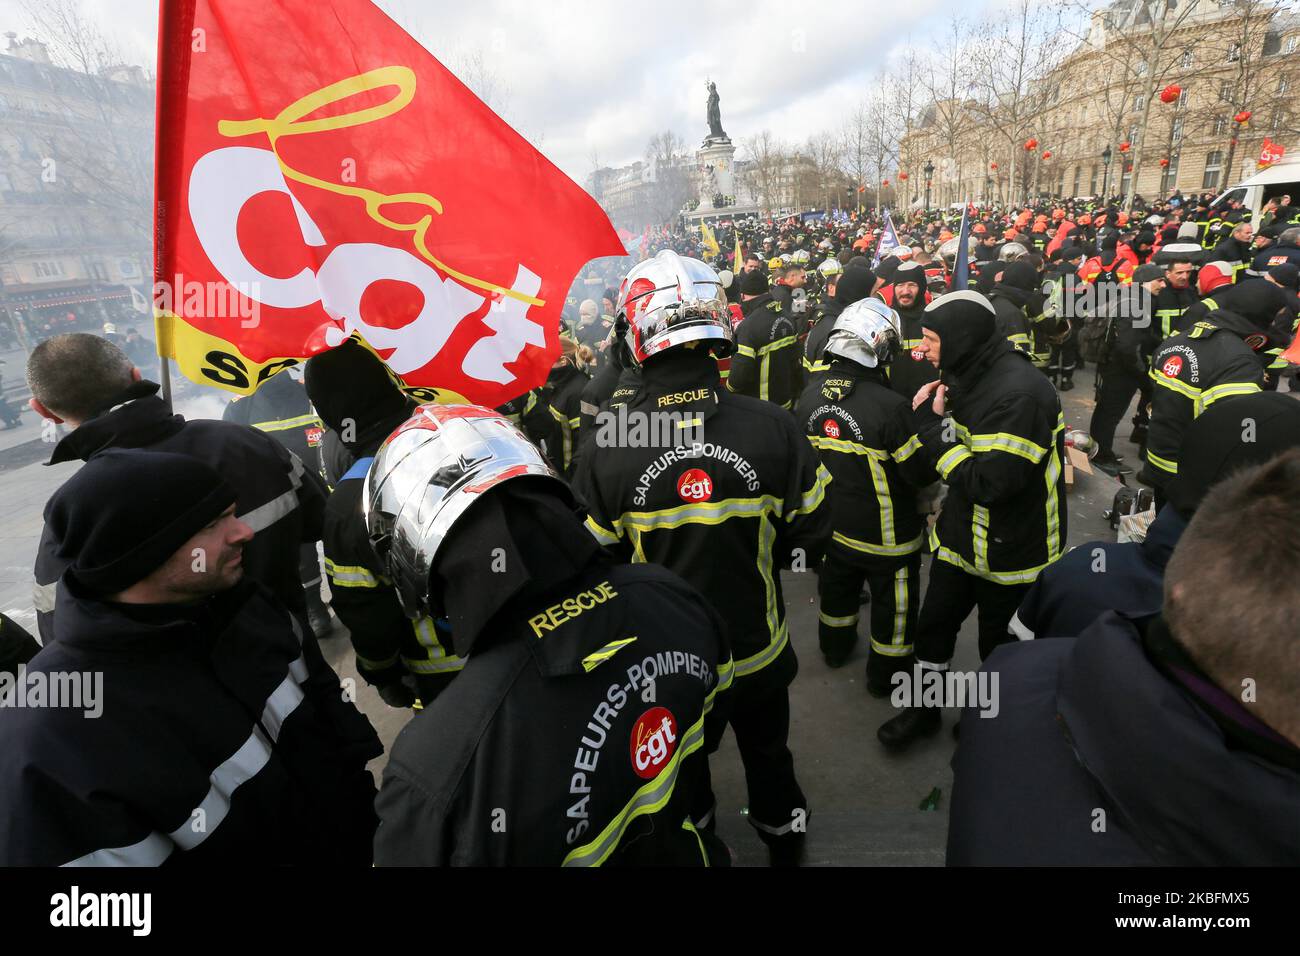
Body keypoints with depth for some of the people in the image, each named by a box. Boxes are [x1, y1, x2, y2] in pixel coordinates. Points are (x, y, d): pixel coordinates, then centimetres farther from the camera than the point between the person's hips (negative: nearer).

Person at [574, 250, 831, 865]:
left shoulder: (609, 447, -25)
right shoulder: (774, 427, -22)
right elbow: (809, 537, -10)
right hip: (758, 648, 1)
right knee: (767, 752, 30)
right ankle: (783, 839, 56)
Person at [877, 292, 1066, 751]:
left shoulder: (1020, 394, -29)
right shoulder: (970, 374, -1)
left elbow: (989, 484, -32)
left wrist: (934, 427, -26)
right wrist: (932, 420, -13)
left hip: (1011, 550, -7)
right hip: (961, 535, 7)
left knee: (999, 645, 15)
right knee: (934, 623, 17)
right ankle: (924, 707, 38)